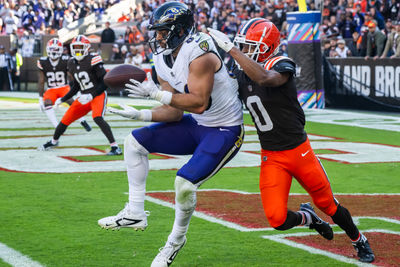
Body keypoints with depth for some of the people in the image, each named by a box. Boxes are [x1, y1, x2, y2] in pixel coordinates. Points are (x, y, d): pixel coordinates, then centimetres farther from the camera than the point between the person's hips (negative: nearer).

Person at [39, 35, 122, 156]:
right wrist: (63, 99, 17)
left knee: (97, 118, -31)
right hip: (85, 97, 7)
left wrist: (91, 95, -22)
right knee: (66, 119, 10)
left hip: (98, 95, -7)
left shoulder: (92, 60, -15)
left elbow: (104, 82, -15)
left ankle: (115, 147, -29)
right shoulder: (72, 63, 8)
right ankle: (54, 141, 38)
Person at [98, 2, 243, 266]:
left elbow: (199, 103, -31)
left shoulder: (199, 53, -24)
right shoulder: (165, 61, 2)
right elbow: (174, 112, 3)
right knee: (135, 142, 3)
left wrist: (157, 93, -32)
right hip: (196, 125, 9)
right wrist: (140, 114, -12)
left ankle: (177, 239, 5)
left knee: (185, 183, -22)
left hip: (225, 131, -9)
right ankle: (135, 213, 7)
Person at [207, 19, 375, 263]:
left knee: (328, 204, 11)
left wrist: (230, 49, -39)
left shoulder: (282, 66, -17)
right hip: (272, 158, 4)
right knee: (278, 220, -11)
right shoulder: (241, 75, 2)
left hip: (299, 149, -4)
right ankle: (307, 218, 25)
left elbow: (264, 78, -40)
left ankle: (359, 240, 39)